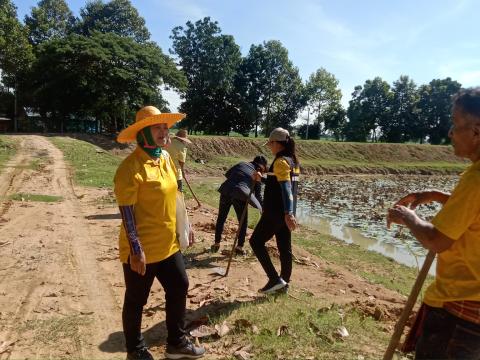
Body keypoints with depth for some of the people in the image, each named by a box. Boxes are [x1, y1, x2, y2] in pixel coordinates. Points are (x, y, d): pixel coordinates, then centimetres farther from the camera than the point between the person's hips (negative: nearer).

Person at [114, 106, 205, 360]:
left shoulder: (165, 158, 5)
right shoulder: (131, 167, -21)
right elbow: (126, 212, -21)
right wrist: (136, 250, -21)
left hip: (168, 244, 8)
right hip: (142, 250, -8)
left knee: (179, 287, 17)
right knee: (136, 301, 12)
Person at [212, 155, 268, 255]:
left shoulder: (242, 164, 18)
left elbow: (227, 174, 21)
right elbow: (258, 195, 14)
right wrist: (263, 209, 24)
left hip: (226, 191, 3)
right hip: (240, 195, -3)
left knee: (221, 218, 20)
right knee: (243, 222, 17)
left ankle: (216, 243, 28)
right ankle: (239, 247, 17)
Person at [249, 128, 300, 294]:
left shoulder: (281, 161, -15)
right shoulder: (293, 161, 14)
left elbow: (285, 188, -27)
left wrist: (288, 213, -34)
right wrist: (261, 179, 24)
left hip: (276, 212, -9)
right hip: (285, 212, 9)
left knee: (256, 242, 3)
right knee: (285, 248, 14)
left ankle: (275, 279, 1)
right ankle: (284, 282, 24)